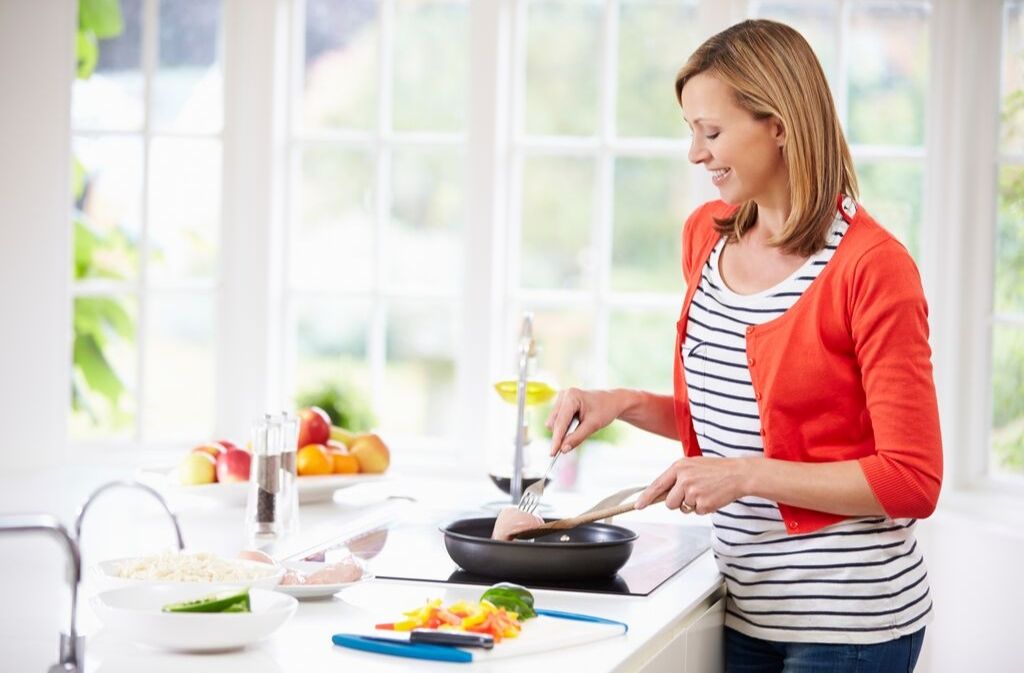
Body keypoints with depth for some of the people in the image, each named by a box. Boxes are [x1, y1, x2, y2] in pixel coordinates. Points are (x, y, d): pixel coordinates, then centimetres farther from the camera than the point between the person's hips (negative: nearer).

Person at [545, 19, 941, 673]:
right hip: (747, 605, 7)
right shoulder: (707, 234, 6)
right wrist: (626, 403, 1)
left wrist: (747, 474, -21)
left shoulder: (873, 265, -17)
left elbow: (913, 482, -17)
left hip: (848, 617, -6)